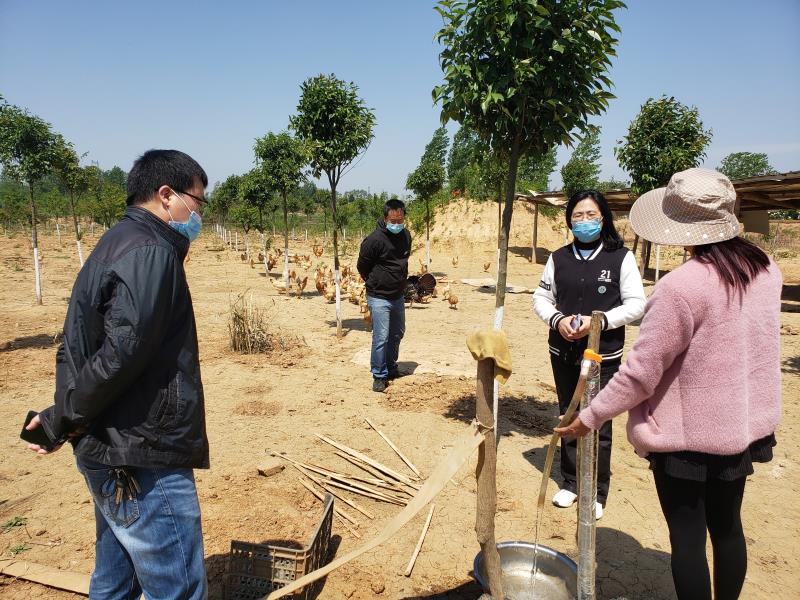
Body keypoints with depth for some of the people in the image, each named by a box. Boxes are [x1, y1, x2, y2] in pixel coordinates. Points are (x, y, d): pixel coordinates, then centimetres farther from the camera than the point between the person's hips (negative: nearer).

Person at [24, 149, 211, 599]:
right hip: (142, 462, -10)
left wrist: (64, 417, 4)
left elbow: (77, 347, 14)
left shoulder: (117, 246, 14)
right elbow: (122, 353, -26)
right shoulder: (151, 253, -18)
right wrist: (62, 421, -12)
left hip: (112, 452, 10)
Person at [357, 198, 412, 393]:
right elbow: (362, 266, -8)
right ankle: (379, 376, 7)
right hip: (379, 297, -7)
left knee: (397, 333, 19)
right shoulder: (374, 239, -20)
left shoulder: (406, 236, 2)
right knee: (381, 337, -7)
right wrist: (375, 284, 5)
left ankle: (391, 368, 37)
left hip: (398, 296, 7)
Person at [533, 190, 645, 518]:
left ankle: (597, 493, 19)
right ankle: (570, 482, 31)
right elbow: (541, 298, 9)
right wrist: (557, 320, -11)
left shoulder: (621, 257, -4)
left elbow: (636, 304, -6)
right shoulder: (558, 258, 6)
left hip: (603, 355, -3)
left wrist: (599, 321, -18)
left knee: (599, 425, 2)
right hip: (563, 352, 4)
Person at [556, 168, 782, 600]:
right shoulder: (765, 270, -3)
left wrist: (590, 417, -13)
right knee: (727, 526, 23)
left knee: (687, 537, 9)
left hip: (687, 433, -7)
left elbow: (640, 374, -24)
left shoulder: (682, 286, -27)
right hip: (744, 424, 8)